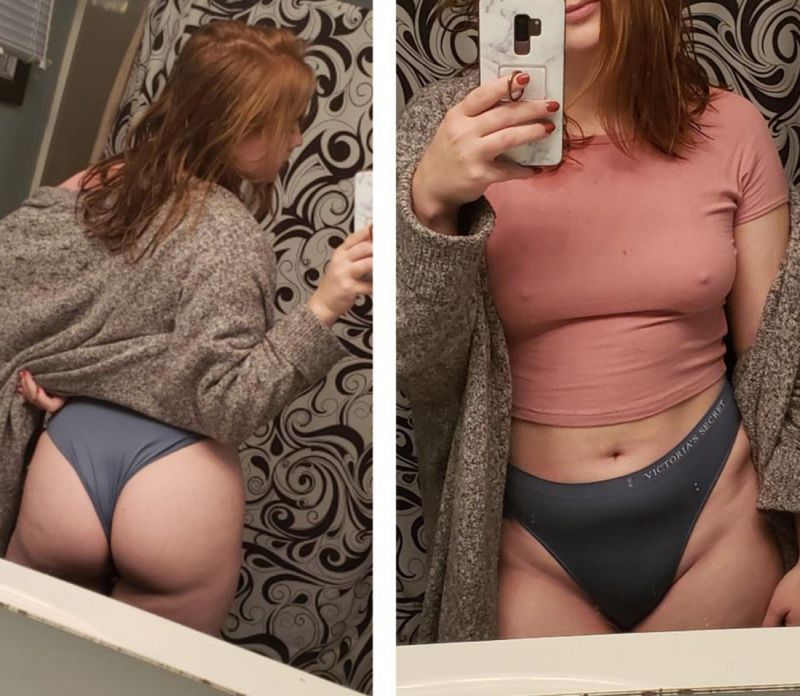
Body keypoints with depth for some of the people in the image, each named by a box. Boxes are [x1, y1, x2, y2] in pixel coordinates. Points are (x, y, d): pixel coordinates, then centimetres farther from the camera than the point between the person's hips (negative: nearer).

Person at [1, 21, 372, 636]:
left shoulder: (102, 182, 3)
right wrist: (321, 309, -25)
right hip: (178, 491, -4)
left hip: (67, 452, 5)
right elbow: (229, 404, -19)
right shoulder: (231, 237, -15)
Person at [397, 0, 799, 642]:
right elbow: (421, 376, -13)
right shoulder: (450, 130, -8)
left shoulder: (730, 128, -5)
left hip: (716, 512, 2)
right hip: (533, 540, -1)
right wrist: (429, 205, -29)